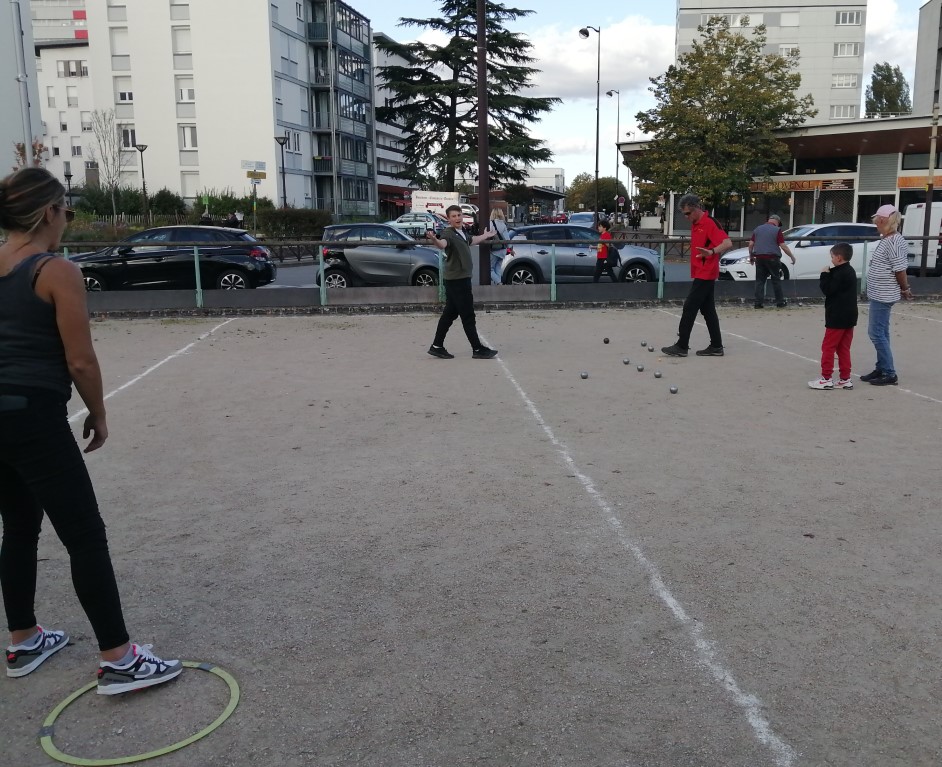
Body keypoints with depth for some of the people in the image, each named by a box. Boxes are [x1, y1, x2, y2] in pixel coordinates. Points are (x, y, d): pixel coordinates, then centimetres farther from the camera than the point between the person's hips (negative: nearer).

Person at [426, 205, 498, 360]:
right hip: (456, 280, -10)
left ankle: (437, 346, 17)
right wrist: (434, 239, -61)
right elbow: (443, 243, -39)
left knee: (450, 313, 12)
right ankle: (478, 349, 2)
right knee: (468, 316, -4)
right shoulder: (448, 233, -15)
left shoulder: (461, 233, 14)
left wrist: (486, 235, 50)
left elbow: (470, 241, 37)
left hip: (461, 279, 10)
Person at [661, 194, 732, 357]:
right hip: (701, 274, 10)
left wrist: (712, 252, -43)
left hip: (705, 274, -10)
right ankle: (716, 346, 13)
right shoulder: (695, 224, 13)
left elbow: (727, 243, -27)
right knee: (708, 310, 9)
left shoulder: (710, 223, -16)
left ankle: (682, 346, -5)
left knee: (689, 308, -8)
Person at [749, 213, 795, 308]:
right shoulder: (776, 230, -3)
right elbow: (783, 246, -8)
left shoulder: (758, 229, 11)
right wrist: (792, 257, 1)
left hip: (759, 258, 3)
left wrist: (751, 256, 19)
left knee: (760, 280, 6)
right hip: (772, 258, -3)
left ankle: (758, 302, 0)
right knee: (776, 280, 6)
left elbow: (750, 244, 8)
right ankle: (780, 302, 10)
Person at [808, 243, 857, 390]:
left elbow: (828, 290, -19)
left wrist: (824, 275, -8)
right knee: (843, 349, 11)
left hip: (837, 318, -9)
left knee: (828, 347, -3)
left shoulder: (840, 274, -17)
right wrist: (829, 275, 3)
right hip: (848, 317, 9)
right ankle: (845, 379, 12)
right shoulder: (850, 271, 14)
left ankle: (826, 378, -1)